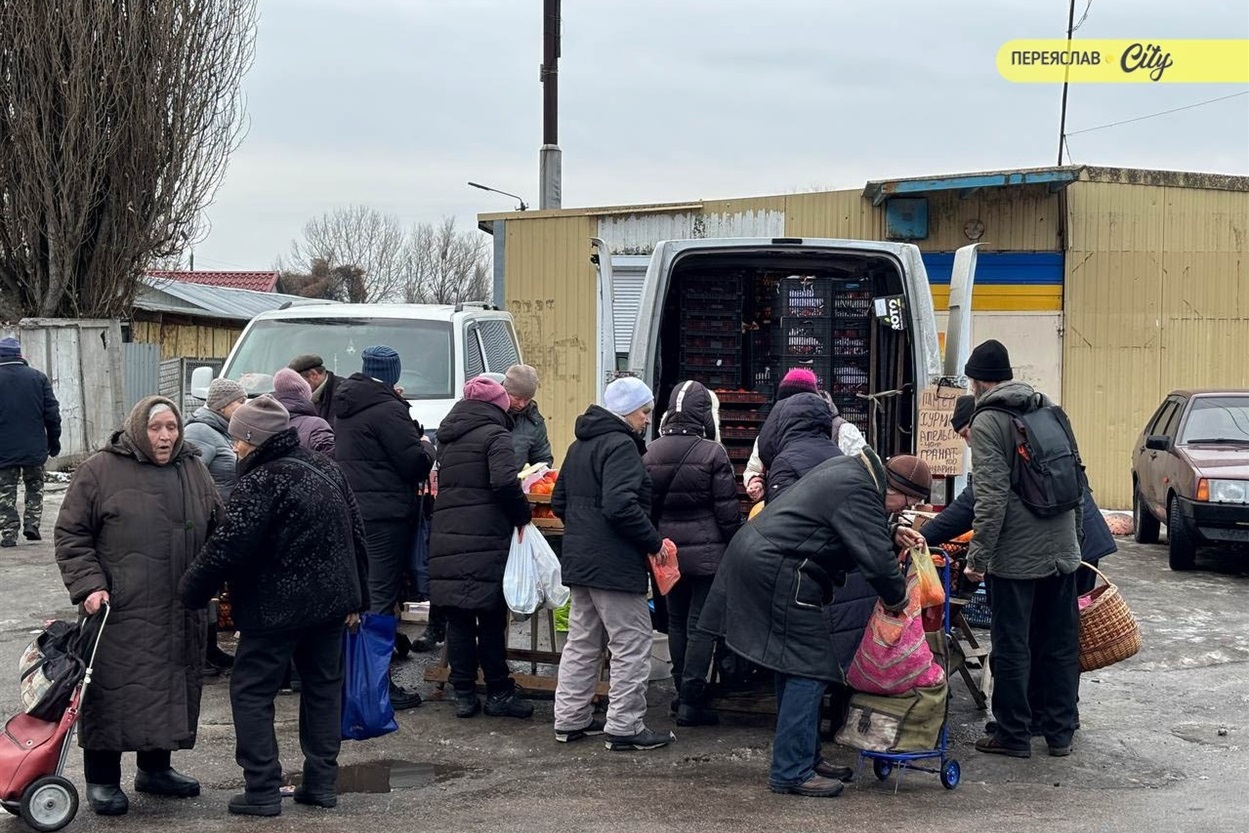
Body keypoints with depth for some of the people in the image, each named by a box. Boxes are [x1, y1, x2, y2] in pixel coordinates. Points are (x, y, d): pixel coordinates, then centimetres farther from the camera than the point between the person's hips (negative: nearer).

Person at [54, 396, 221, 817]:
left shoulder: (194, 470, 12)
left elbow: (218, 532, 19)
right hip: (120, 612, -5)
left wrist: (211, 583, 8)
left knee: (174, 688, 12)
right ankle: (102, 780, 9)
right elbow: (71, 535, -2)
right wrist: (89, 585, -12)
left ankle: (156, 768, 28)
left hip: (180, 613, 5)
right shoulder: (100, 470, -3)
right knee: (113, 691, -2)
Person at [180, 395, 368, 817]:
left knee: (252, 692, 3)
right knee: (324, 686, 16)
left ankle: (262, 790, 0)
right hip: (332, 601, 8)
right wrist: (356, 597, 21)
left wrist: (191, 591, -7)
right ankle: (321, 782, 18)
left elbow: (228, 546, -20)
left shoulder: (261, 482, -17)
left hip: (276, 607, -8)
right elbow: (356, 533, 14)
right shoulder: (325, 467, 9)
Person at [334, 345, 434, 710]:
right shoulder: (387, 410, -14)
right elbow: (415, 464, -16)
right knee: (381, 597, -7)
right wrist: (426, 446, 6)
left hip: (351, 511, 9)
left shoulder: (346, 408, 13)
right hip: (385, 514, -9)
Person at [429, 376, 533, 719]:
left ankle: (463, 694, 10)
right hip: (486, 540, -6)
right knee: (492, 619, 2)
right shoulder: (494, 435, -5)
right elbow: (505, 482, -18)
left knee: (458, 619, 9)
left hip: (445, 537, 6)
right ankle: (499, 694, 8)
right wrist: (522, 514, -4)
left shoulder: (448, 437, 18)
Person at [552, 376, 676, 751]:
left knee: (581, 642, 16)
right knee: (632, 643, -2)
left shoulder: (580, 445, 16)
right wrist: (655, 542, -17)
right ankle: (624, 727, 0)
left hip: (579, 561, 10)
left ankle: (570, 720, 21)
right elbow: (621, 506, -26)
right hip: (615, 563, -10)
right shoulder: (621, 446, -15)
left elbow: (559, 502, 20)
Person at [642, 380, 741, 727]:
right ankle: (691, 702, -1)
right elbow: (728, 509, -11)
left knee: (677, 622, 16)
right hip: (706, 552, -5)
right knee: (700, 625, 0)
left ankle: (683, 692, 23)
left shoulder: (651, 453, 1)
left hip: (668, 551, 5)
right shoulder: (713, 453, -14)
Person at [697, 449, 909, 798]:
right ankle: (791, 772, -5)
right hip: (780, 573, -11)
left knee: (795, 668, 17)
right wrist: (896, 597, -4)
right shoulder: (857, 492, -18)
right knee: (807, 669, -7)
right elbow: (877, 559, -21)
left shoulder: (845, 467, 13)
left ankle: (806, 758, 25)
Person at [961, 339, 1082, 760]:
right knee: (1061, 643, 13)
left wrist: (977, 557, -14)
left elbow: (992, 496, -18)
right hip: (1063, 551, 7)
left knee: (1012, 646, 3)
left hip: (1016, 555, -7)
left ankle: (1013, 734, 10)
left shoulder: (987, 422, -10)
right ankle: (1060, 732, 20)